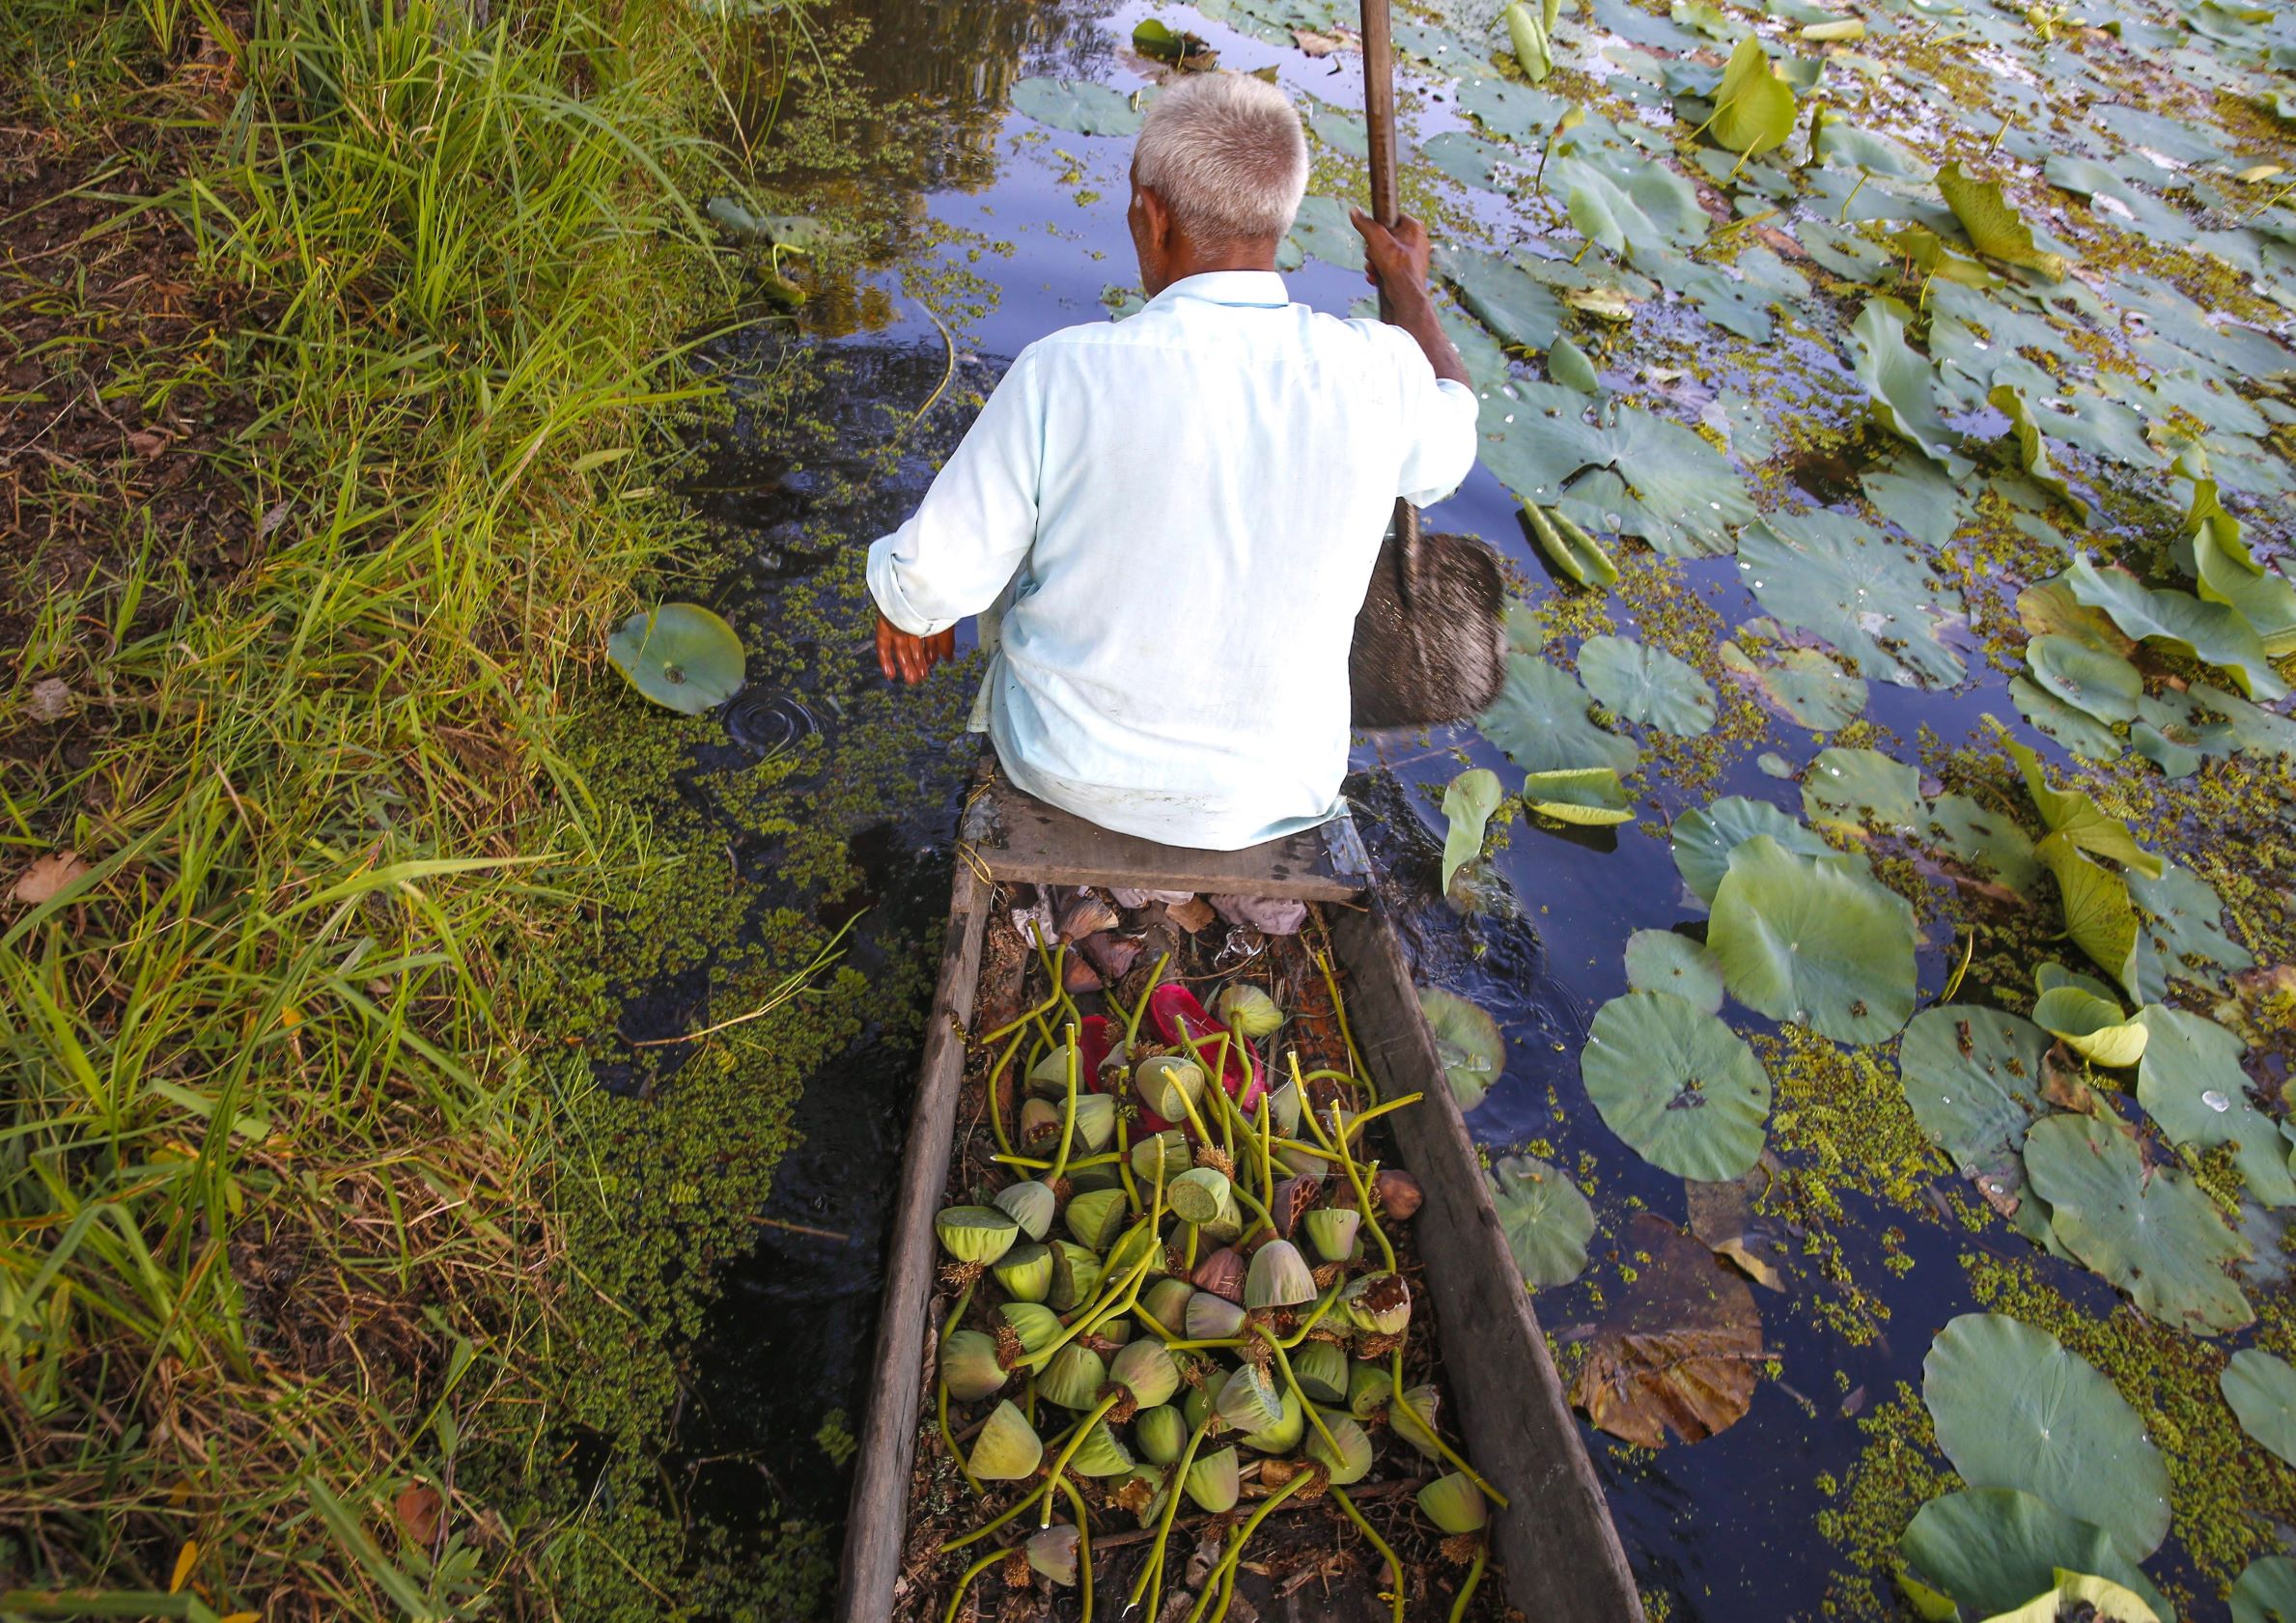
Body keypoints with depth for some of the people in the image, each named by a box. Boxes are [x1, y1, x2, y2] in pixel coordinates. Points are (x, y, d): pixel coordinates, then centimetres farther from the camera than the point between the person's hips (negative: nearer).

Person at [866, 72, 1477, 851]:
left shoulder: (1064, 374, -27)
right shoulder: (1378, 377, -19)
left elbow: (930, 577, -18)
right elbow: (1445, 448, 6)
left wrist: (905, 605, 6)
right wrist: (1409, 288, 22)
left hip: (1071, 760, -1)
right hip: (1272, 787, 2)